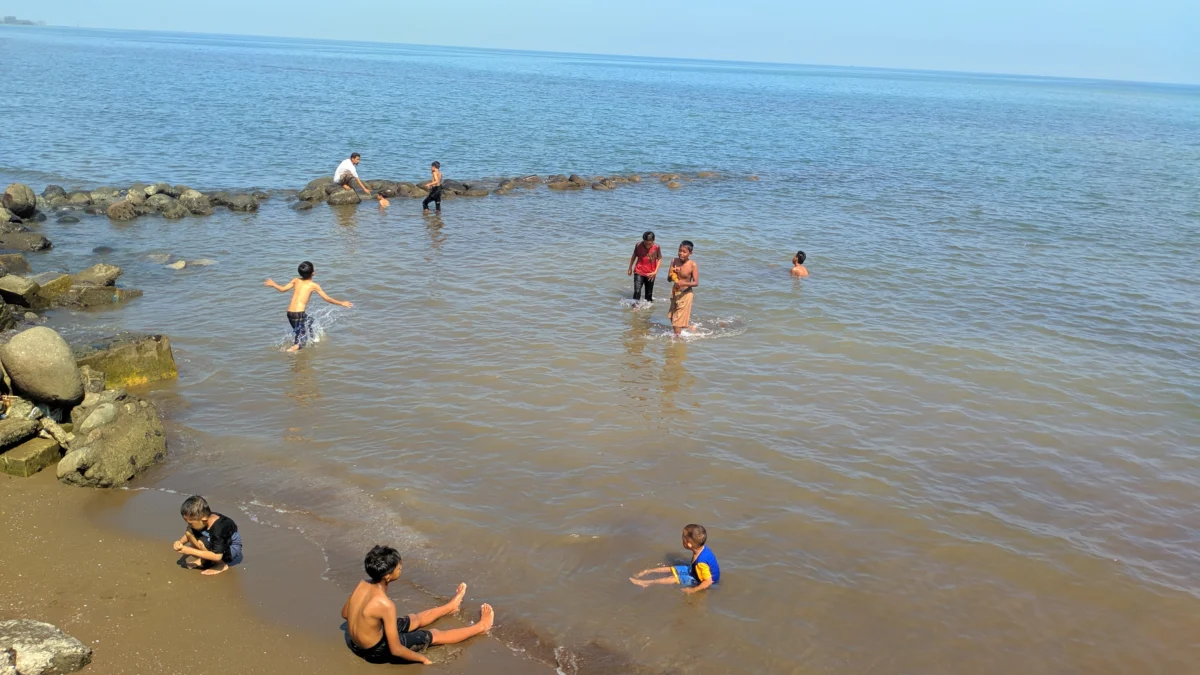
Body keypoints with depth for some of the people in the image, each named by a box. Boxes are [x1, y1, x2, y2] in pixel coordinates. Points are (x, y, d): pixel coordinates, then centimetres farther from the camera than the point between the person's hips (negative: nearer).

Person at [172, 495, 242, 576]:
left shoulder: (218, 528, -37)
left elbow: (217, 556, -37)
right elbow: (188, 534, 4)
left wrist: (191, 551, -35)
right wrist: (180, 542, -19)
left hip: (232, 548, -8)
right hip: (216, 542, 8)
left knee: (201, 543, -33)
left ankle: (221, 564, -10)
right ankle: (204, 560, 0)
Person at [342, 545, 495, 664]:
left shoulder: (363, 584, -11)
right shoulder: (386, 605, -34)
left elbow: (345, 614, 7)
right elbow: (396, 650, -28)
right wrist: (423, 659, -12)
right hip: (375, 651, -7)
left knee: (415, 619, 27)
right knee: (433, 635, 10)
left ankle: (450, 607, 53)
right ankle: (481, 627, 28)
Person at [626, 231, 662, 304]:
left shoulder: (656, 247, -13)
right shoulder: (638, 246, -12)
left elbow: (659, 259, -2)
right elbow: (634, 256, 5)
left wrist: (655, 272, -10)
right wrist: (630, 268, 12)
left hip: (650, 274, 1)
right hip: (639, 272, -1)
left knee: (649, 294, 13)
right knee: (637, 292, -13)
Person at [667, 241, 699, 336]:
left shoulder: (692, 265, -19)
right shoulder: (674, 261, -6)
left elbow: (696, 283, -20)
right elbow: (668, 279, -3)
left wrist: (684, 283, -35)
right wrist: (672, 275, -25)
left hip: (685, 293, -6)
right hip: (674, 292, 6)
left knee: (678, 320, -6)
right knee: (672, 317, 20)